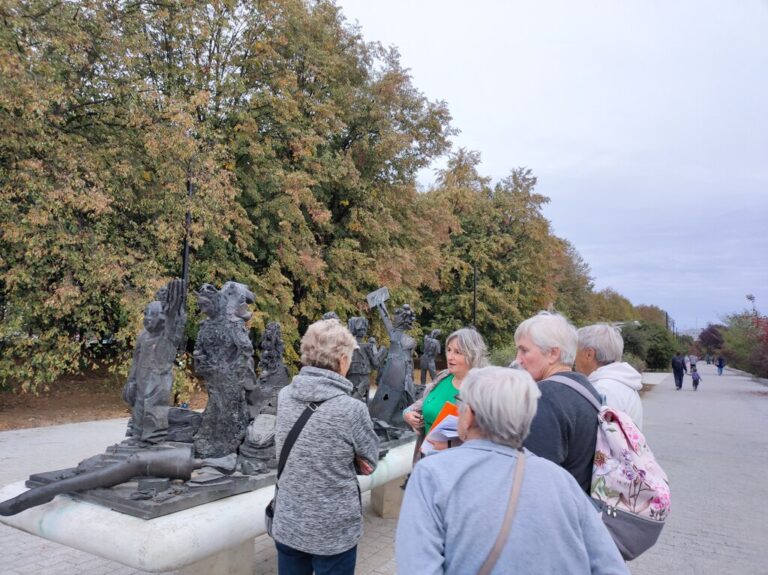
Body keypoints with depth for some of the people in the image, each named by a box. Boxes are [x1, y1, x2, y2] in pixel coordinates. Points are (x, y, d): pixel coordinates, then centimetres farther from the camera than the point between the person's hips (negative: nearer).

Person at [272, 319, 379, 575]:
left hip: (287, 525, 4)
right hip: (333, 531, -4)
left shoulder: (284, 397, -8)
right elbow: (369, 462, -8)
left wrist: (340, 455, -7)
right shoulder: (352, 409, -23)